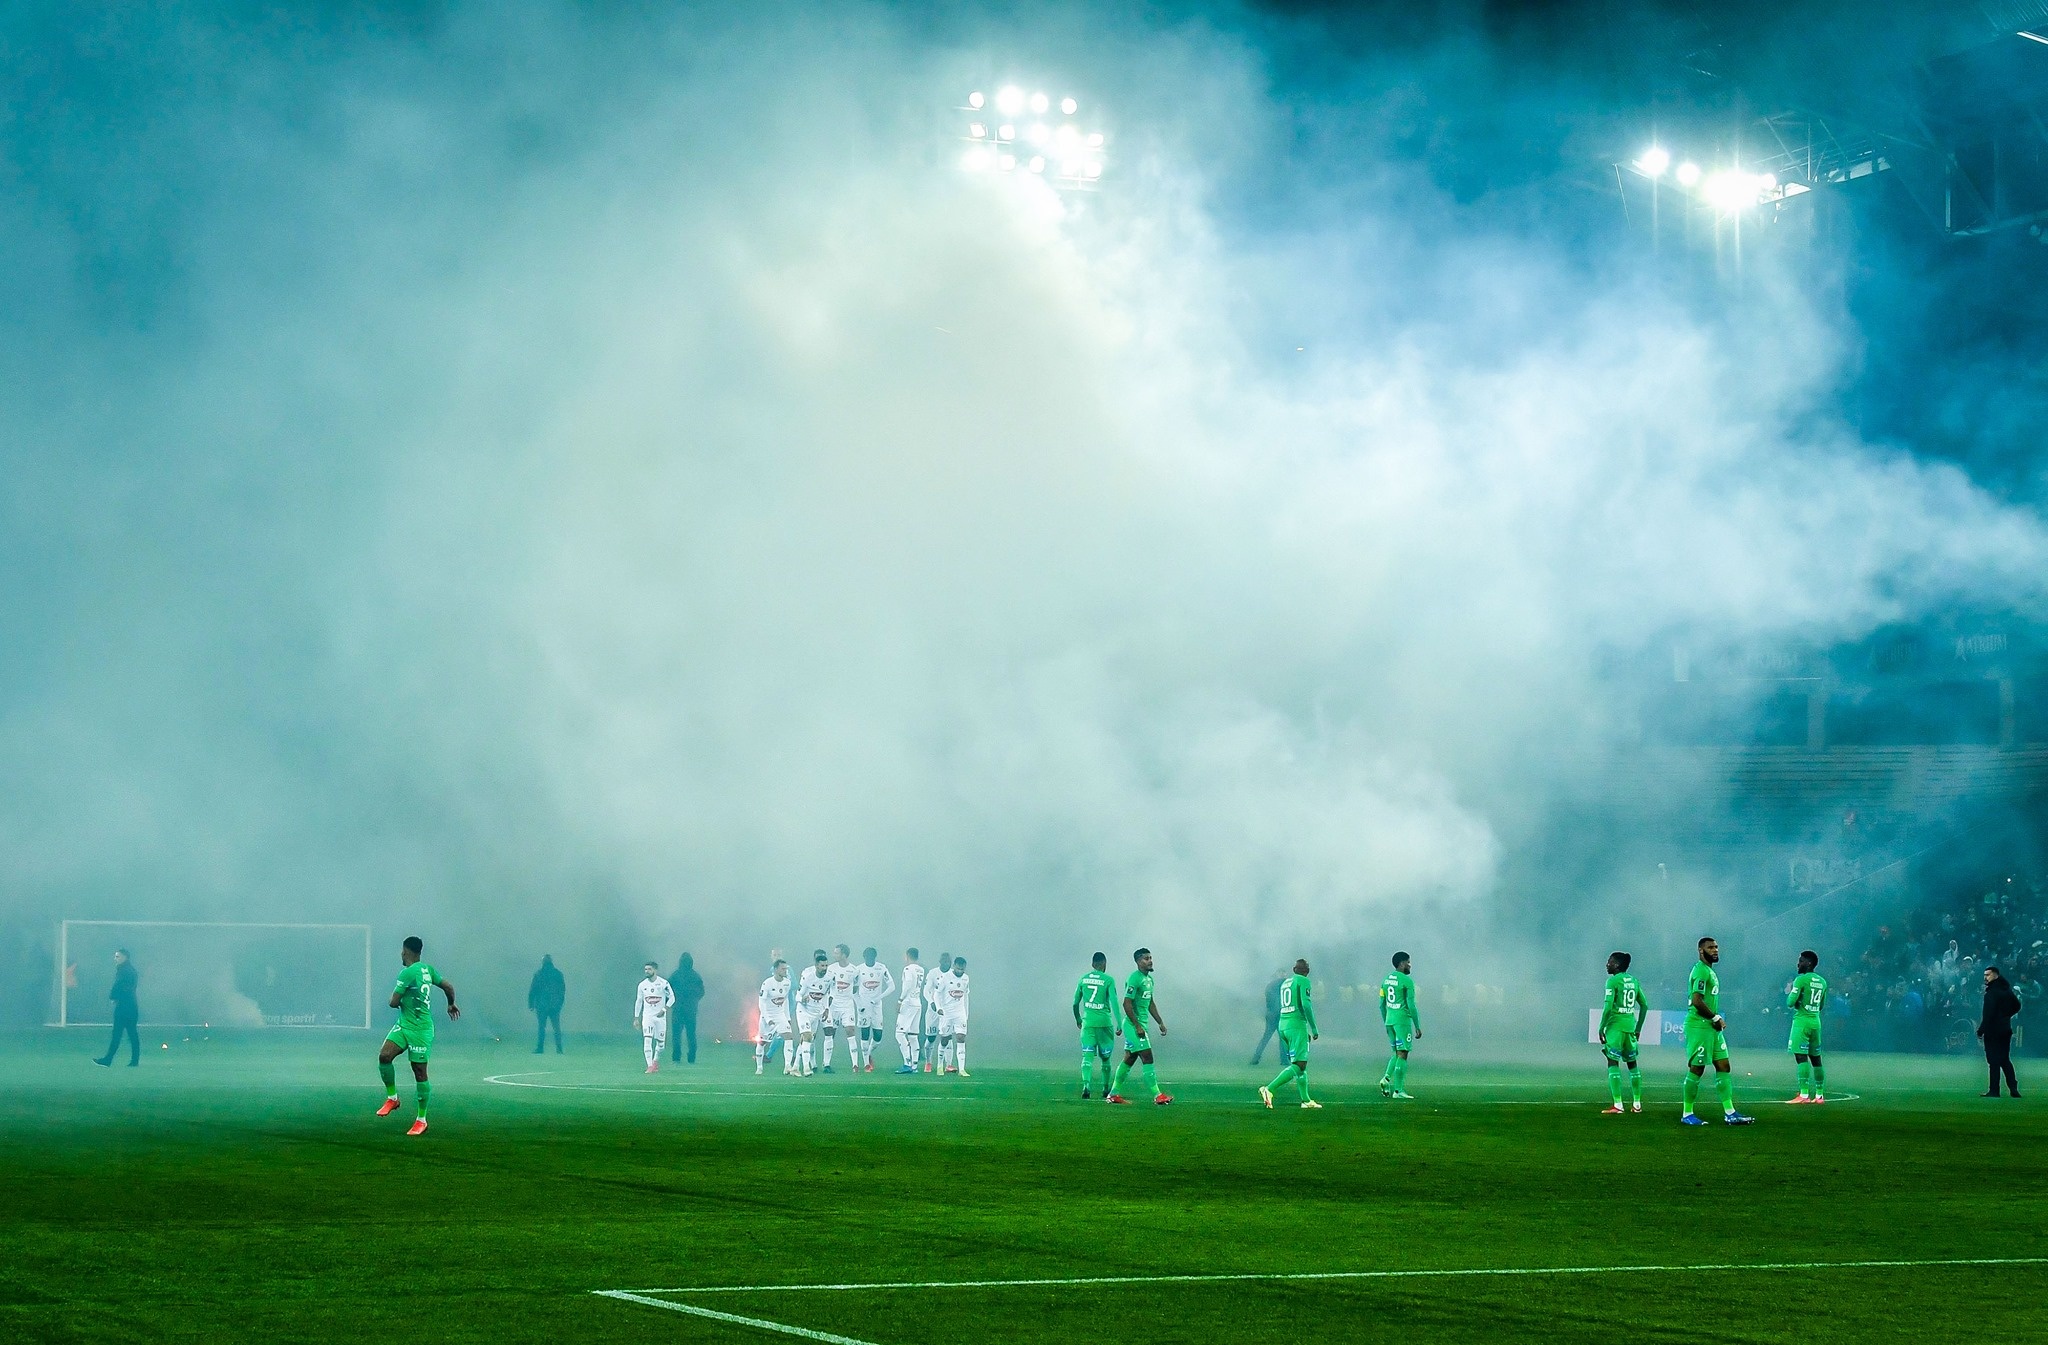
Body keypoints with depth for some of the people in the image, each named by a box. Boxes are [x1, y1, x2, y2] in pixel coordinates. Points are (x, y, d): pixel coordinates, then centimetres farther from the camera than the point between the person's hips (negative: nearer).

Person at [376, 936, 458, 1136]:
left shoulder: (408, 973, -18)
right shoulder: (427, 969, 7)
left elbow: (394, 1002, -15)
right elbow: (448, 986, 17)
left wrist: (400, 1002, 9)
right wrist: (451, 1004, 36)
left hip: (420, 1029, -9)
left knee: (420, 1072, 0)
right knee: (384, 1056, -5)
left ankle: (421, 1120, 7)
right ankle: (392, 1098, 6)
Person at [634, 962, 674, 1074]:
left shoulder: (663, 983, -6)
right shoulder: (642, 985, 3)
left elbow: (672, 998, -2)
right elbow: (638, 1001, 12)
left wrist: (664, 1010, -14)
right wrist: (636, 1018, 11)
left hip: (660, 1016, -1)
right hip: (647, 1016, 1)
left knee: (660, 1041, 6)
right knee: (647, 1041, -14)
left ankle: (656, 1061, 31)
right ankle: (650, 1066, -16)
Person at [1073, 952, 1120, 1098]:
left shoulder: (1083, 979, 7)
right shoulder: (1108, 980, -4)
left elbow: (1075, 1003, 13)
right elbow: (1114, 1002, -12)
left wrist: (1078, 1019, 28)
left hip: (1087, 1022, 2)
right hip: (1104, 1022, -2)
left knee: (1087, 1056, -4)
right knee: (1105, 1057, 14)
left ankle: (1086, 1085, -26)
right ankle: (1105, 1089, 24)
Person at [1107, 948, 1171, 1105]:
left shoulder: (1149, 979, 14)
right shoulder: (1135, 979, -15)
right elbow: (1127, 1004, -19)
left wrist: (1160, 1022, 20)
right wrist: (1138, 1026, -20)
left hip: (1141, 1024, 10)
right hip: (1134, 1025, -10)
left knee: (1129, 1059, 12)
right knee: (1147, 1058, -12)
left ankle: (1113, 1094, 17)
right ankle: (1157, 1096, -13)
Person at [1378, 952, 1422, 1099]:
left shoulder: (1386, 980, 12)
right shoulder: (1407, 981, -11)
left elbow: (1382, 1005, 15)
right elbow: (1411, 1006, -14)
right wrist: (1417, 1027, -9)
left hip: (1389, 1020, 7)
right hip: (1403, 1020, -7)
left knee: (1397, 1053, 18)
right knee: (1402, 1055, -3)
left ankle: (1386, 1079, -2)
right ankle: (1398, 1090, -5)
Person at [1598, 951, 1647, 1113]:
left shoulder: (1613, 981, -9)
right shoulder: (1634, 981, 12)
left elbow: (1608, 1007, -16)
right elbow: (1644, 1005, 17)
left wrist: (1601, 1028, -9)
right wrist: (1638, 1028, 23)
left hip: (1616, 1025, -7)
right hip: (1631, 1026, 7)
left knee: (1613, 1062, -6)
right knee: (1632, 1063, 16)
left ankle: (1617, 1105, -14)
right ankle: (1637, 1103, 19)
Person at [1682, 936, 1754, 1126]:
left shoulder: (1710, 971, 18)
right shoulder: (1701, 971, -14)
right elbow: (1697, 1001, -23)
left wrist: (1717, 1020, 9)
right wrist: (1716, 1018, -14)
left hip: (1712, 1027, 10)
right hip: (1699, 1026, -10)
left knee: (1723, 1066, 8)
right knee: (1696, 1070, -4)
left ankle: (1730, 1113, 8)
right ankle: (1687, 1114, 4)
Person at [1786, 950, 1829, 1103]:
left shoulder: (1801, 980, -11)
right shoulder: (1822, 982, 12)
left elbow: (1790, 1003, -14)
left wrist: (1789, 992, 5)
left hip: (1801, 1021, -8)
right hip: (1816, 1022, 8)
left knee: (1801, 1057, -11)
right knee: (1816, 1059, 12)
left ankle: (1804, 1095, -18)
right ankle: (1819, 1095, 14)